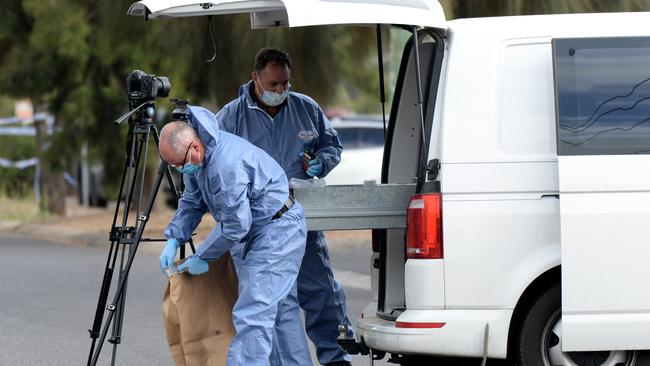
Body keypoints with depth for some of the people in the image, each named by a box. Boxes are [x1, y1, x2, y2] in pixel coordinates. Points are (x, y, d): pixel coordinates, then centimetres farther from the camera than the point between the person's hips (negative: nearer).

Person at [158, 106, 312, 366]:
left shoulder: (226, 164, -31)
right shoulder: (196, 157, -1)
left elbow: (235, 225, -25)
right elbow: (192, 202, 13)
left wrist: (202, 258, -14)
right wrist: (173, 240, -1)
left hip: (277, 230, -10)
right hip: (251, 232, 10)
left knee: (252, 314, -18)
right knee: (280, 309, 16)